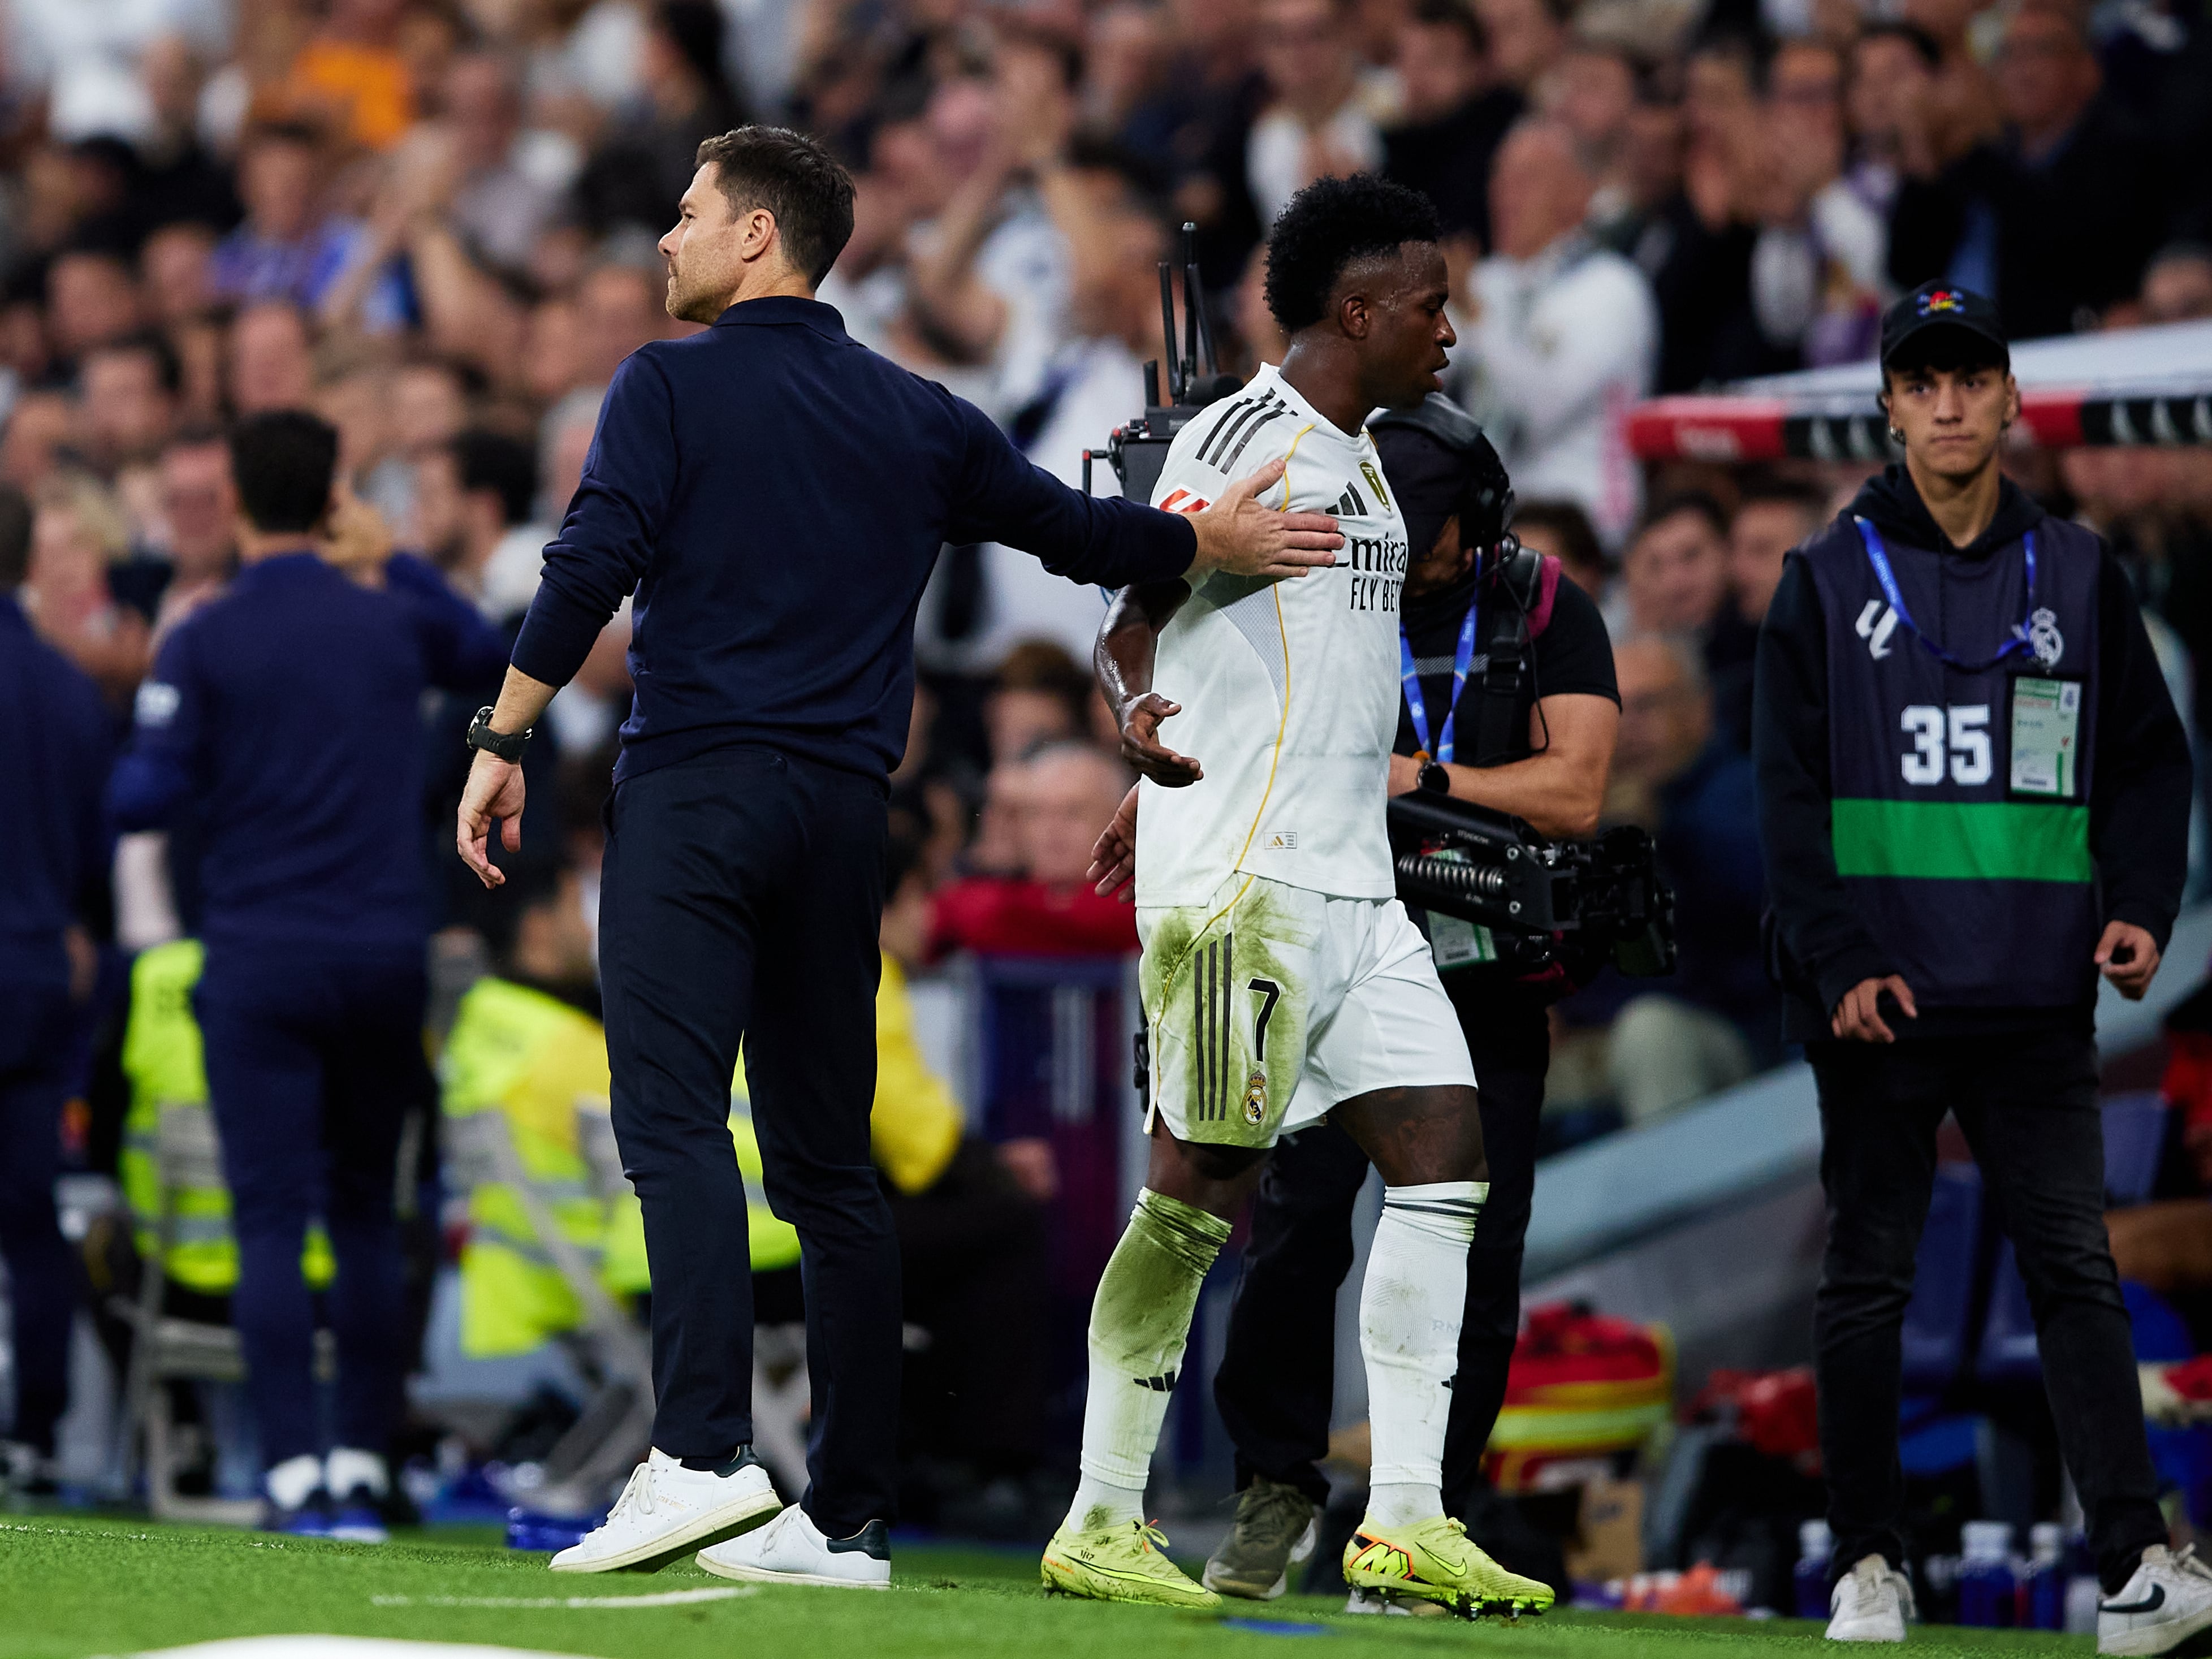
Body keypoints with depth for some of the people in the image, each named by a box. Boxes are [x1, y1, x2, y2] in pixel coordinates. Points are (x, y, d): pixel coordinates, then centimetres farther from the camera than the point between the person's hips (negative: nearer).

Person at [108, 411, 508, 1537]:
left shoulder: (204, 641, -6)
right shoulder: (389, 619, 4)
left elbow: (142, 800, -10)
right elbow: (486, 652, 26)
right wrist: (392, 561, 26)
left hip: (261, 955, -3)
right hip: (386, 955, 3)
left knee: (271, 1220, -3)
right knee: (367, 1213, 12)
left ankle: (294, 1475, -11)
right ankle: (362, 1467, 11)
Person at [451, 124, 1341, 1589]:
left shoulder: (672, 384, 1)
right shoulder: (919, 419, 15)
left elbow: (594, 566, -9)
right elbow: (1074, 532, 23)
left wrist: (506, 738, -5)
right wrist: (1213, 544, 40)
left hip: (696, 791, -5)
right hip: (843, 809, 5)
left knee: (673, 1117, -14)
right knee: (829, 1159, 9)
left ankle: (704, 1454, -31)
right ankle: (849, 1516, 6)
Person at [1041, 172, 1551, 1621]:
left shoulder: (1361, 461, 20)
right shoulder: (1240, 440, -8)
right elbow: (1141, 605, -16)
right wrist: (1137, 704, -34)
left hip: (1352, 887, 9)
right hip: (1239, 878, -9)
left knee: (1446, 1147, 2)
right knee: (1206, 1182, -9)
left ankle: (1406, 1519, 3)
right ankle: (1101, 1523, -2)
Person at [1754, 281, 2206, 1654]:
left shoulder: (2079, 576, 11)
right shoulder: (1831, 582, 5)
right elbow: (1790, 791, 1)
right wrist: (1837, 963, -9)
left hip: (2037, 1000, 1)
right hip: (1880, 998, -1)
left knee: (2076, 1270, -5)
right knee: (1869, 1277, 3)